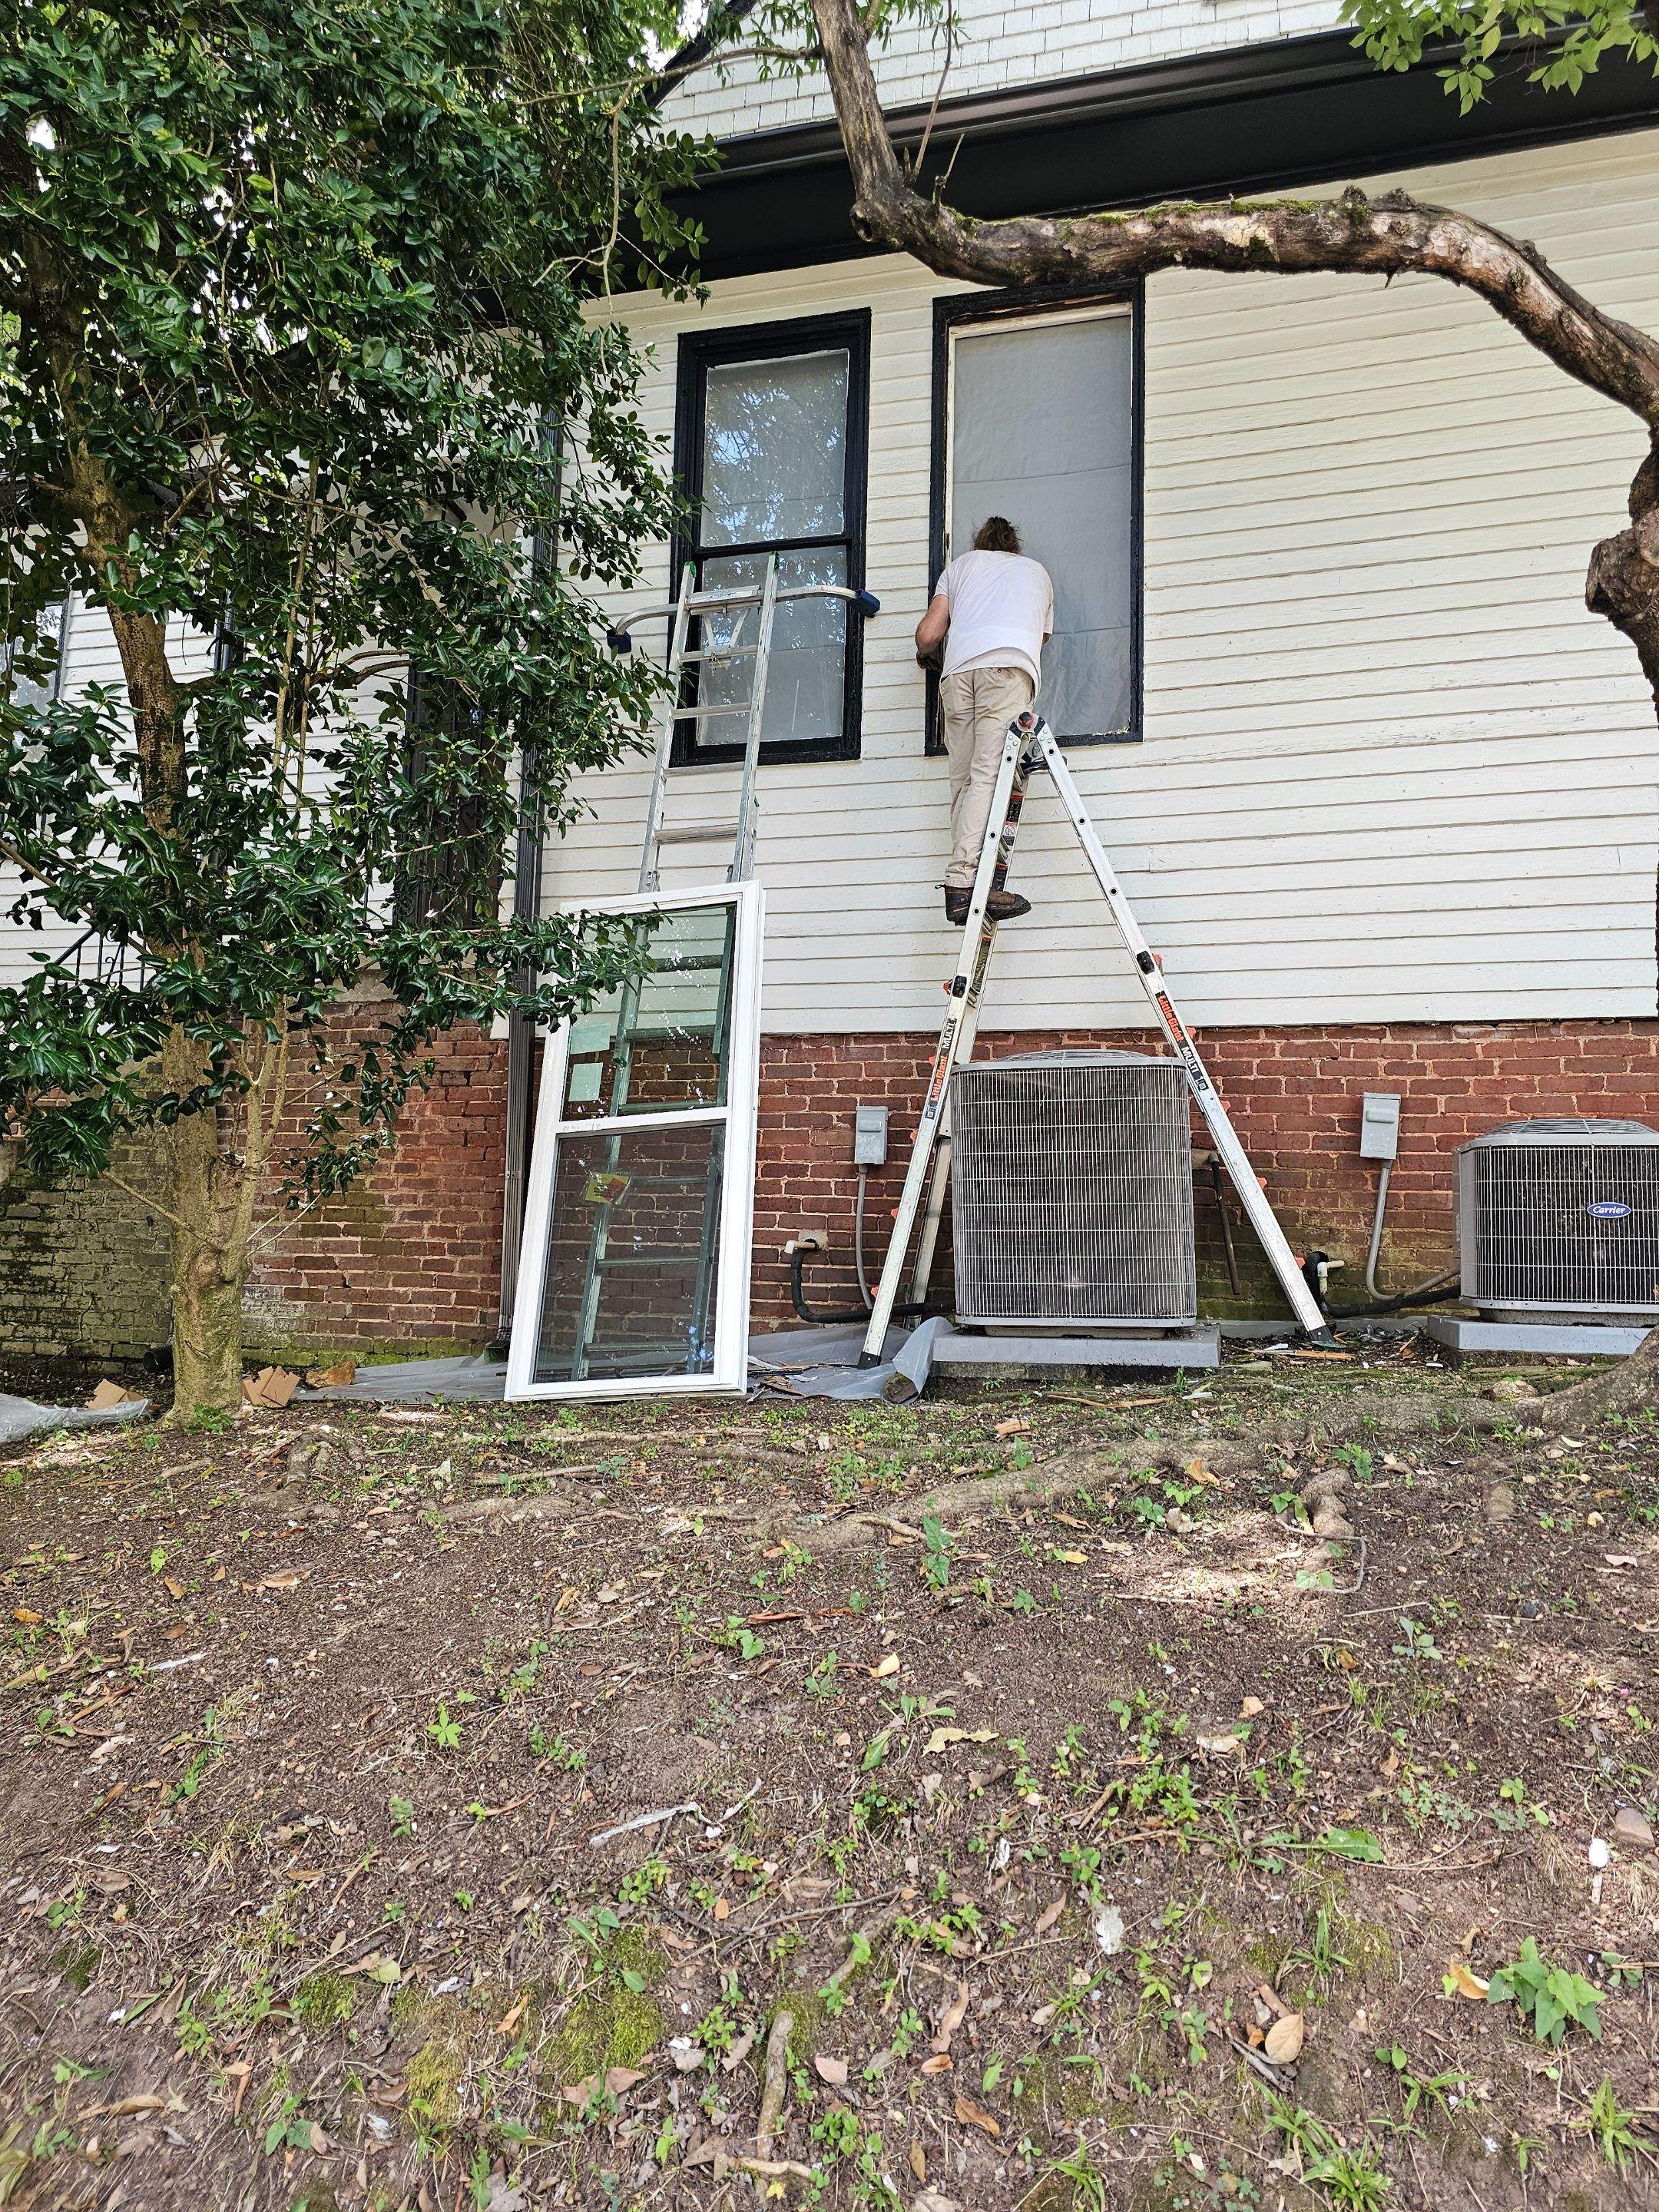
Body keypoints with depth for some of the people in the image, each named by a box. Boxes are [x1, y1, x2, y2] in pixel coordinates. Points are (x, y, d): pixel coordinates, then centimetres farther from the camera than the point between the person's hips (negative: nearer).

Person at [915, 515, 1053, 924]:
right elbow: (1043, 637, 41)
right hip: (1010, 668, -1)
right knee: (990, 776, -14)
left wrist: (924, 655, 39)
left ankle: (963, 888, -7)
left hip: (958, 669, 1)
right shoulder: (1037, 572, 34)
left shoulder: (962, 563, 30)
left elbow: (929, 634, 18)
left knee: (964, 782, 2)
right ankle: (962, 880, -28)